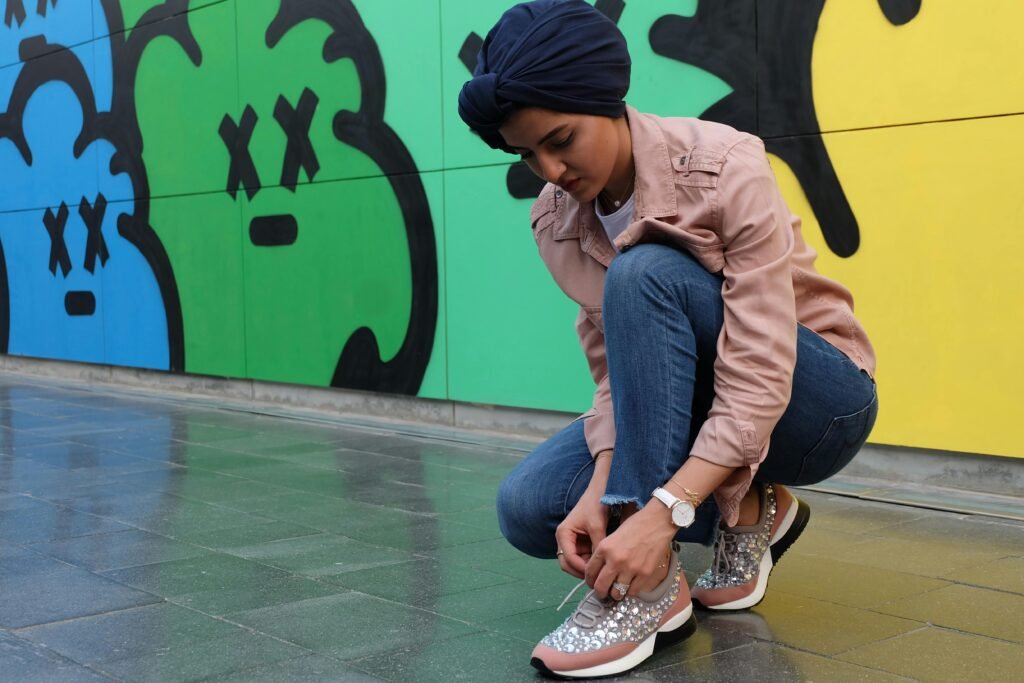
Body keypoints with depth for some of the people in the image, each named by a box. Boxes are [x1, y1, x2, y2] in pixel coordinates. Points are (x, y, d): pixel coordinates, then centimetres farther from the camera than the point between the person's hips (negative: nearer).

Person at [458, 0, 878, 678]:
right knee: (528, 507, -16)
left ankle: (653, 586, -29)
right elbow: (618, 370, -9)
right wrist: (600, 490, -27)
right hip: (683, 406, 6)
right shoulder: (556, 222, -7)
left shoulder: (725, 170, -25)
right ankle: (748, 512, 2)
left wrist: (661, 512, -40)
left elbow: (759, 381, -30)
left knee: (643, 275, -32)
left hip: (812, 403, -5)